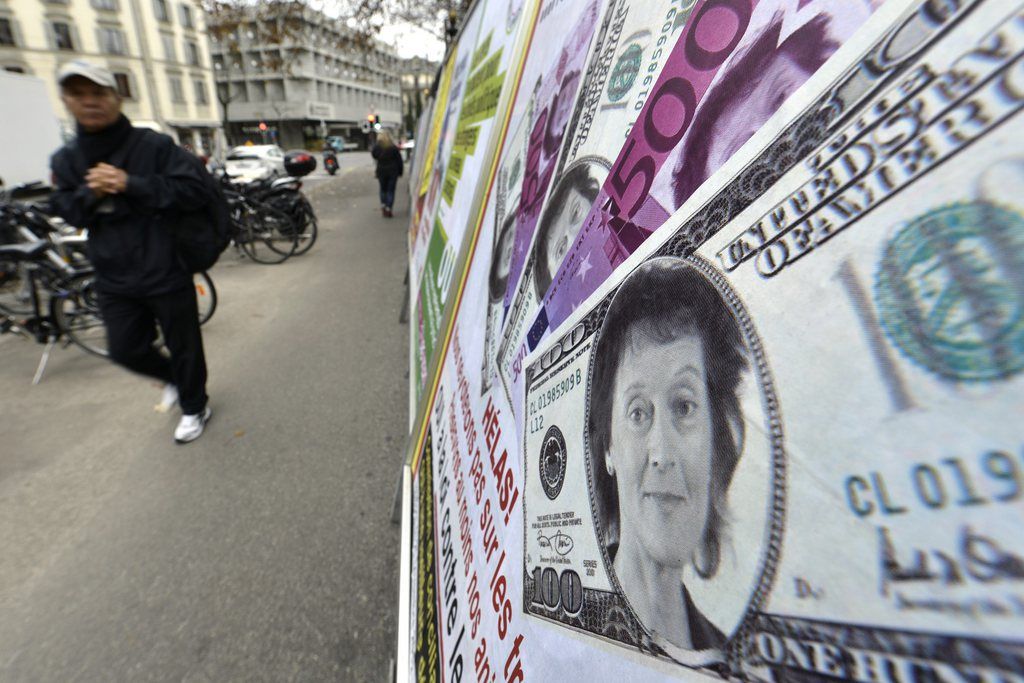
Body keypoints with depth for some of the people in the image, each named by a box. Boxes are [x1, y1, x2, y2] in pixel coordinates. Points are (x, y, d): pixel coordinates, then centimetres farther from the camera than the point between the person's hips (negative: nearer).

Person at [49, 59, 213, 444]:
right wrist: (90, 194, -13)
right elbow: (67, 213, 8)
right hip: (114, 280, 6)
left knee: (183, 346, 6)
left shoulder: (154, 145, -7)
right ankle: (173, 378, 43)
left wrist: (131, 185, -20)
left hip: (166, 273, -5)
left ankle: (194, 407, 27)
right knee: (126, 350, 12)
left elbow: (194, 189, -16)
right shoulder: (65, 159, 10)